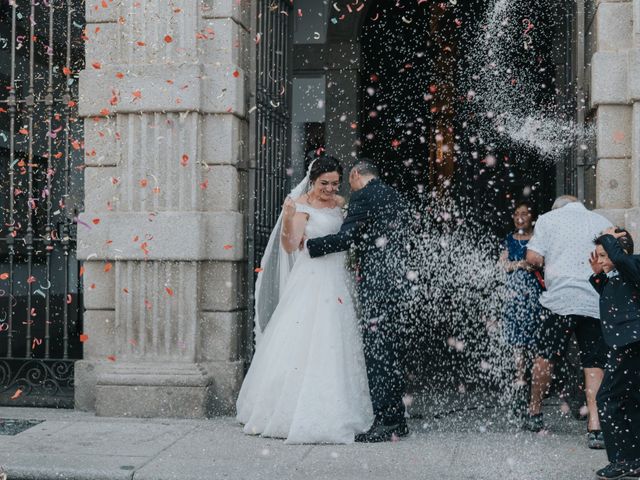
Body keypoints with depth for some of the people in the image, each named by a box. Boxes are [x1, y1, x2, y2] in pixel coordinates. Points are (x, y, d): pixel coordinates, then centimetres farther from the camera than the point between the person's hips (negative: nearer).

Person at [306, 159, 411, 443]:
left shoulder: (362, 196, -9)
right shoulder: (394, 196, 17)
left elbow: (347, 238, -16)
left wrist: (309, 246, -7)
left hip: (375, 281, -9)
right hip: (396, 279, 9)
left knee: (376, 350, -5)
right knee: (392, 349, 12)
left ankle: (384, 423, -3)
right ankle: (397, 420, 18)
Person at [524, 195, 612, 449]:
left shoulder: (548, 218, 9)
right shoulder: (603, 222, 16)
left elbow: (533, 257, -1)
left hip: (562, 298, -2)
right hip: (598, 302, 2)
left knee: (545, 356, 13)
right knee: (594, 364, 4)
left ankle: (534, 414, 25)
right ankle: (595, 427, -5)